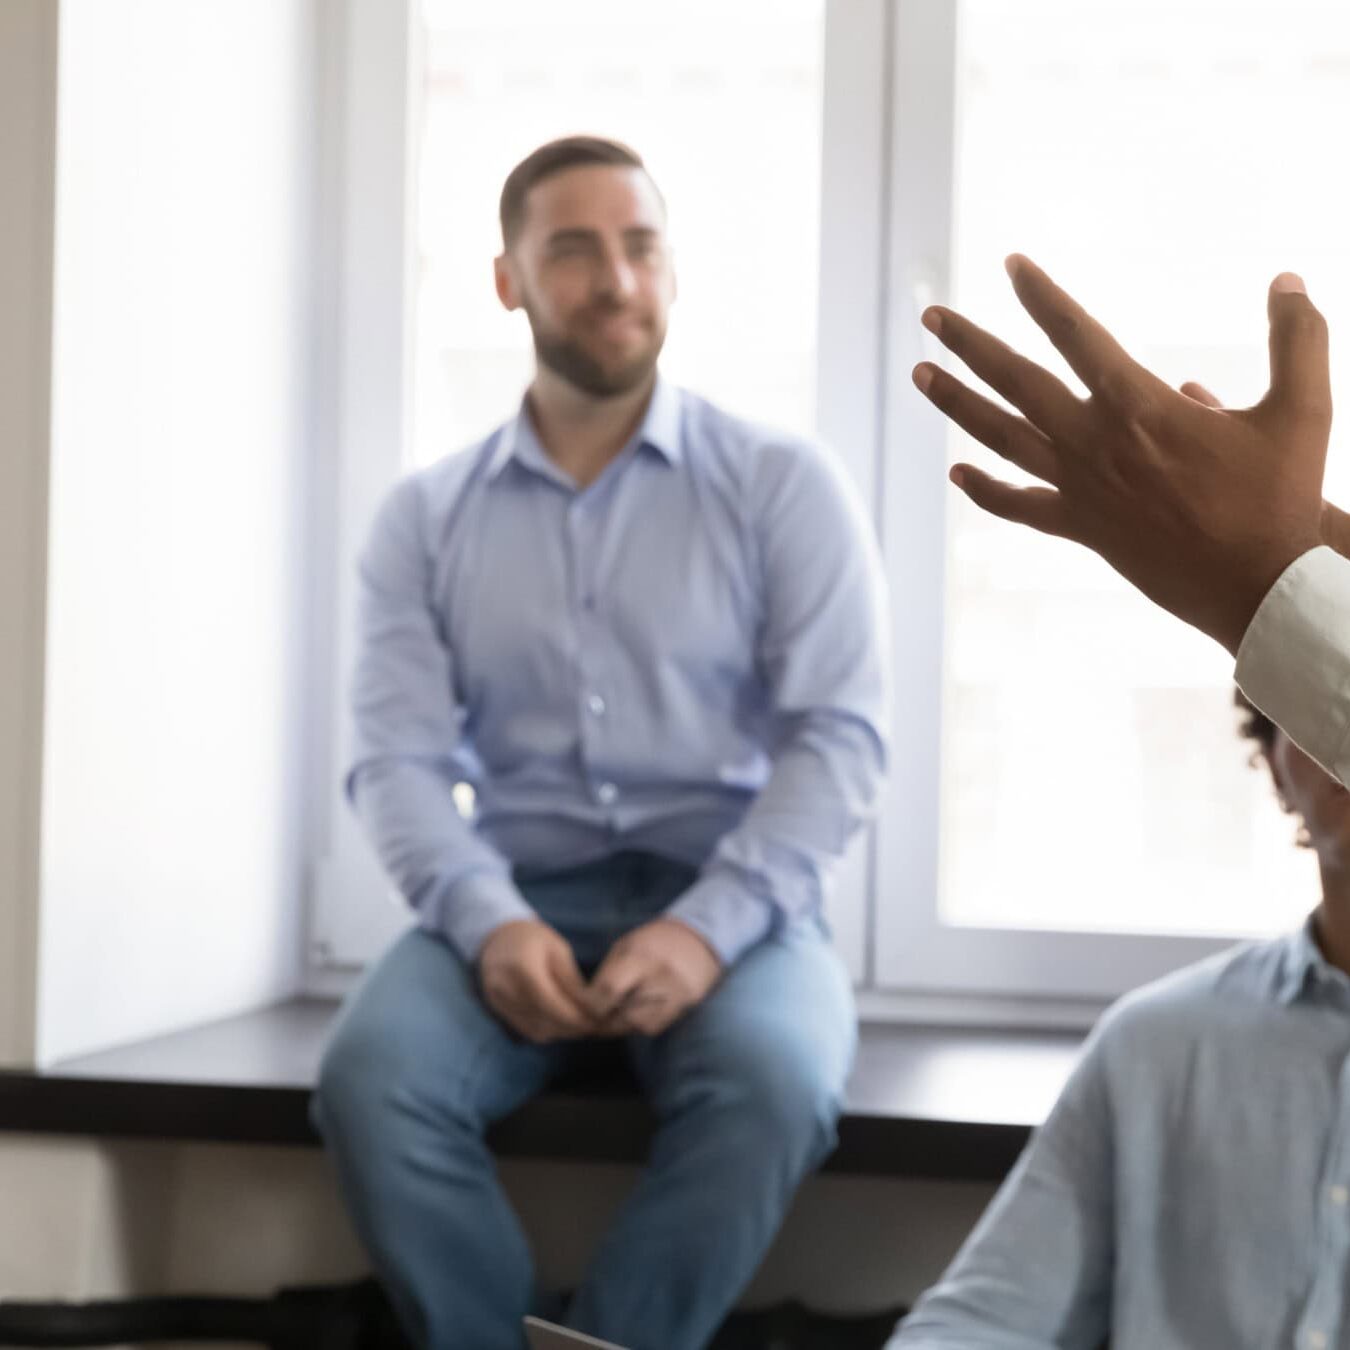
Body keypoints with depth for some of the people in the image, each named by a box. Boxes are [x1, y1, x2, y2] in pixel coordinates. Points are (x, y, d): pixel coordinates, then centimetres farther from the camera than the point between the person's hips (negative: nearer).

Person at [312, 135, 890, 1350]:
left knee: (771, 1081, -35)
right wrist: (487, 921, -20)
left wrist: (709, 927, -21)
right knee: (372, 1076, -30)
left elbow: (842, 737, -5)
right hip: (518, 899, 2)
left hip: (731, 902, -1)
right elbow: (399, 758, 1)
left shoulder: (786, 486, 4)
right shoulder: (426, 518, 10)